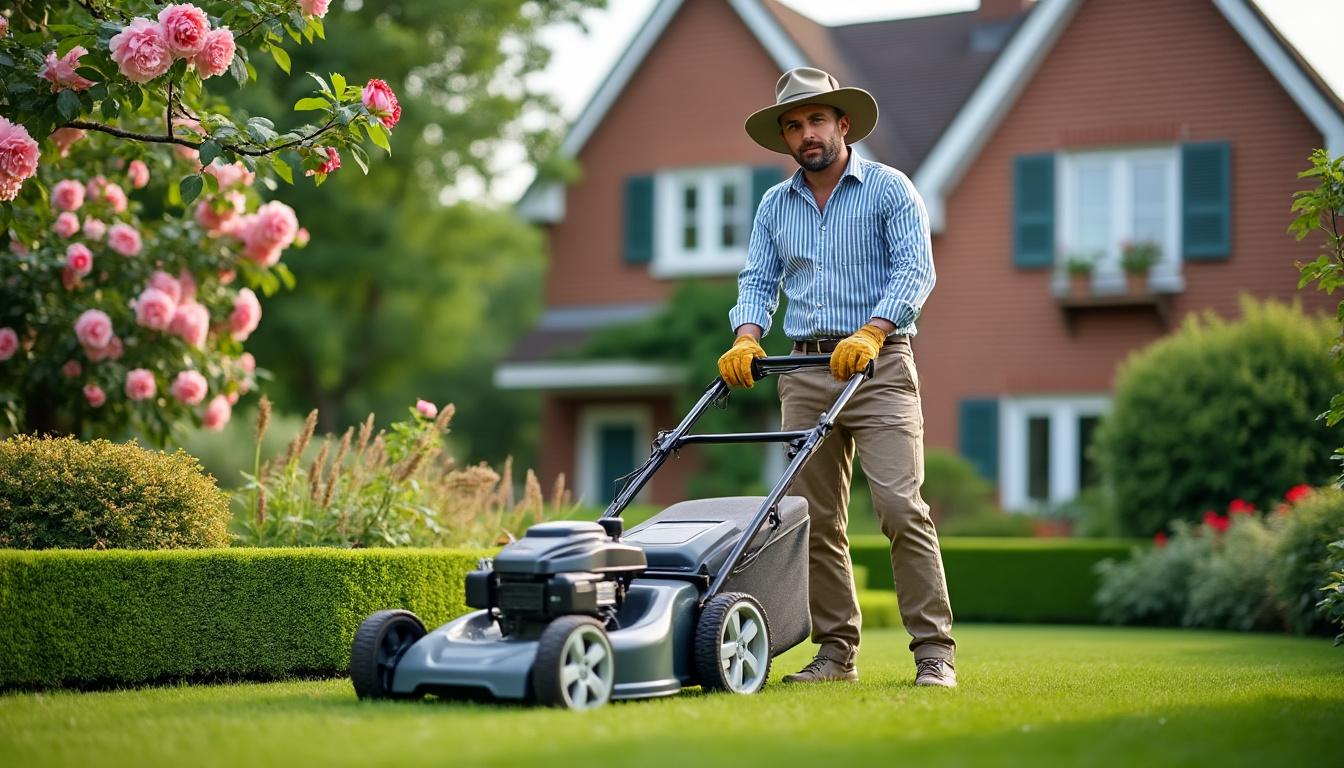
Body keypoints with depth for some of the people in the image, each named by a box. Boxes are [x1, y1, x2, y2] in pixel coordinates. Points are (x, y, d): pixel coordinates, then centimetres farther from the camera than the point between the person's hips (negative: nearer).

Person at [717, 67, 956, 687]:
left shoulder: (890, 189, 0)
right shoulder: (775, 205, 15)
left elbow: (915, 271, -10)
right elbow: (759, 281, 10)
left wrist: (870, 333, -25)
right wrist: (747, 338, -10)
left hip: (879, 366, -5)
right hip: (805, 374, 5)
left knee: (901, 508, -13)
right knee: (815, 520, 4)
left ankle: (934, 651, -10)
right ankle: (836, 651, 12)